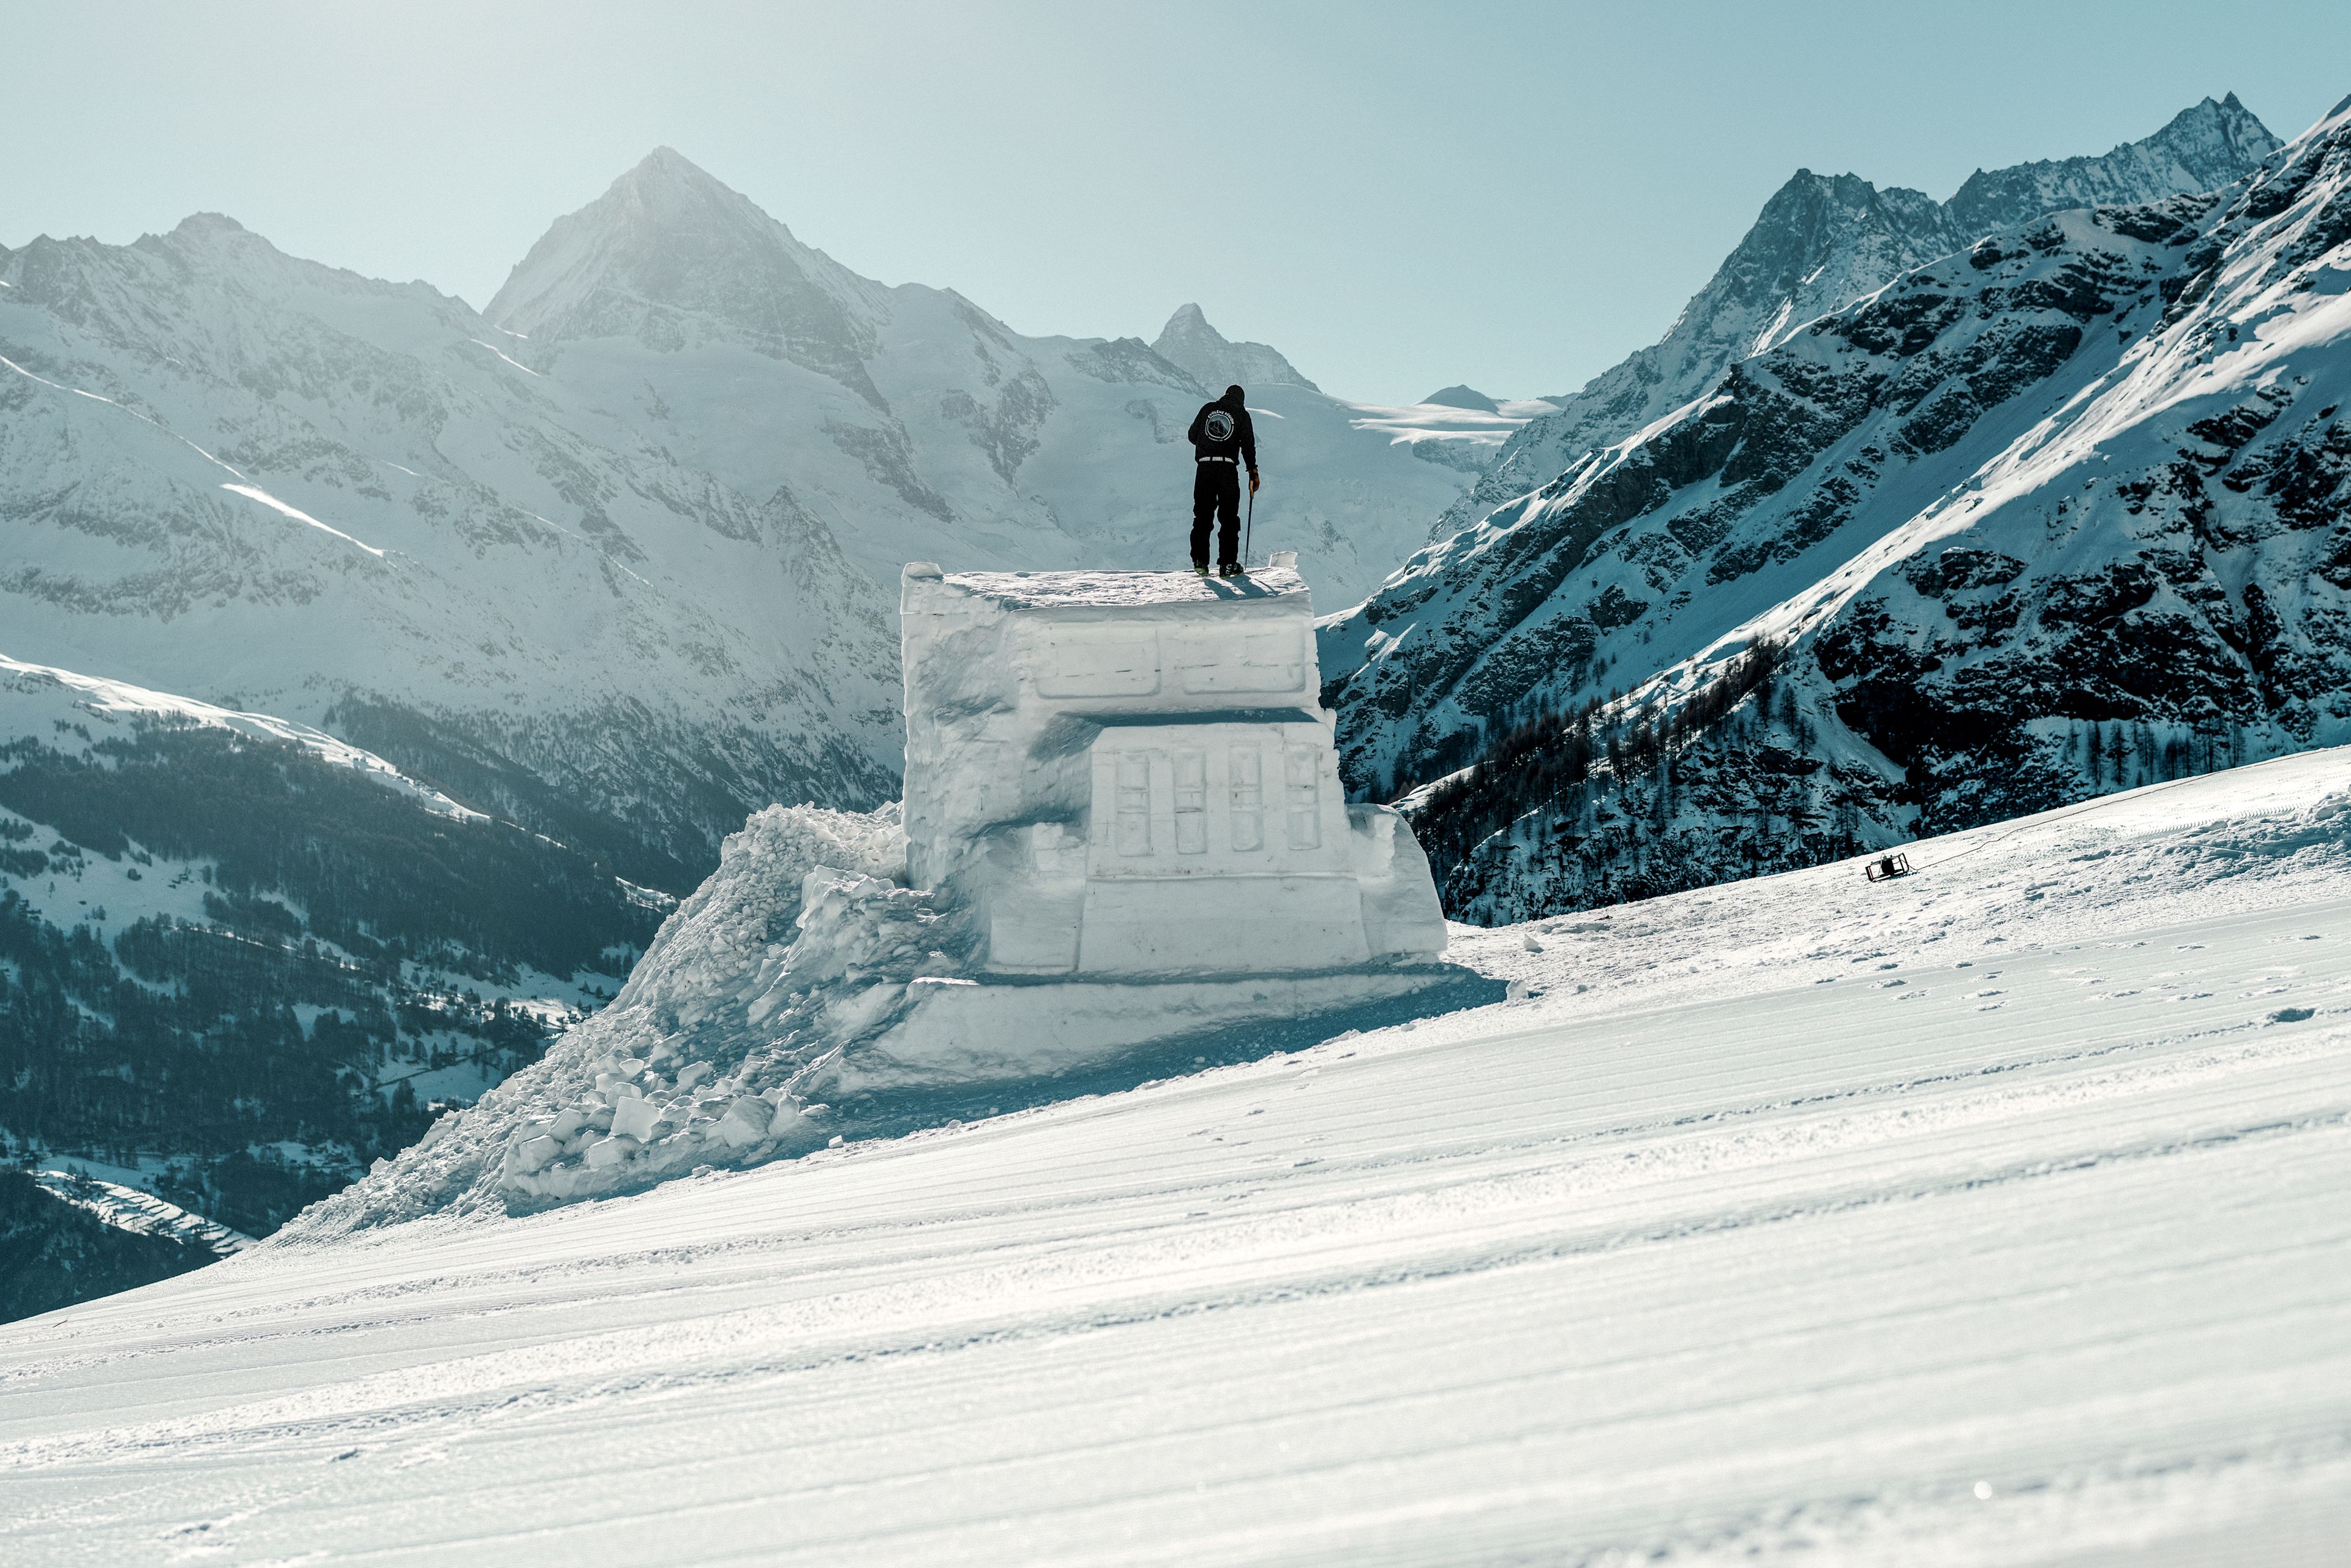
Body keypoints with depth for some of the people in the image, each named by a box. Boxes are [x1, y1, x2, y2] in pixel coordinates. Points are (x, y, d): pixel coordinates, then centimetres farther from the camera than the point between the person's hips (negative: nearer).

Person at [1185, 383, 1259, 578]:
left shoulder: (1208, 408, 11)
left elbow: (1192, 435, 14)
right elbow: (1248, 445, -1)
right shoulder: (1242, 414, 5)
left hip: (1204, 468, 2)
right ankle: (1228, 564, 3)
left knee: (1202, 517, 11)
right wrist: (1253, 472, 4)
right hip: (1228, 469, -2)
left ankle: (1200, 561, 5)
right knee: (1229, 518, 6)